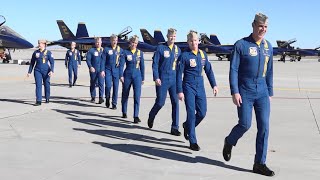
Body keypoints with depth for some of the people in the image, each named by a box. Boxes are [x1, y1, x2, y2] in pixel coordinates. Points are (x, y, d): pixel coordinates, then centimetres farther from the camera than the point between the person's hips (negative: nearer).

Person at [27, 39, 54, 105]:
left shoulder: (48, 52, -3)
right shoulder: (35, 52, 6)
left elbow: (52, 62, -7)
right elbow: (32, 63, 13)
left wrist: (51, 71, -20)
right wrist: (29, 72, 12)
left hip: (46, 71, -2)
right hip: (37, 71, 2)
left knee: (46, 84, 9)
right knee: (38, 85, -8)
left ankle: (47, 98, 29)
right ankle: (38, 101, -10)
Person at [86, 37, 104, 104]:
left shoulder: (103, 50, 9)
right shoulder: (91, 50, 4)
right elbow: (88, 59, -1)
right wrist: (90, 67, -13)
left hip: (101, 70, 0)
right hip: (93, 70, 0)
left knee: (101, 83, -10)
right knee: (93, 84, 8)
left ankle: (101, 97, -10)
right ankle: (93, 97, 18)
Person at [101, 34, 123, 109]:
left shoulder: (120, 50, 6)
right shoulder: (106, 49, 2)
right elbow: (103, 60, 1)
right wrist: (102, 70, -7)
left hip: (116, 70, 1)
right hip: (108, 70, -1)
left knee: (115, 87, 1)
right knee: (108, 86, -11)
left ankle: (114, 104, 10)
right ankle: (107, 99, 17)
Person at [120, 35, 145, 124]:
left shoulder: (140, 53, 4)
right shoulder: (125, 52, -1)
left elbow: (142, 66, 8)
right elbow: (121, 64, -3)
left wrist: (143, 78, 9)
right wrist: (121, 76, -13)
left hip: (137, 75, 0)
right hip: (127, 75, 0)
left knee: (137, 96, -10)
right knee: (125, 95, 11)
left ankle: (136, 116, -9)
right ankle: (124, 112, 31)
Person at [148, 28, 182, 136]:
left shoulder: (178, 49, 9)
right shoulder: (161, 48, -3)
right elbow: (155, 64, -4)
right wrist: (156, 78, -12)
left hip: (174, 79, 4)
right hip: (163, 79, -4)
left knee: (175, 102, -2)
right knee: (160, 102, 0)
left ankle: (175, 128, 4)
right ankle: (151, 117, 31)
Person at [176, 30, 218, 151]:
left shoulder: (203, 54, 7)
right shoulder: (184, 55, -7)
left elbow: (208, 70, 14)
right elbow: (179, 74, -7)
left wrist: (214, 85, 10)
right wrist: (179, 91, -11)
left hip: (200, 87, 5)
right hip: (189, 87, -5)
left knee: (202, 113, 5)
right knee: (191, 113, -5)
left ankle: (187, 126, 34)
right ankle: (192, 142, 3)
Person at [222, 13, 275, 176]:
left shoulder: (268, 47, 11)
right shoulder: (241, 45, -5)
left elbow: (269, 72, 16)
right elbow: (233, 70, -7)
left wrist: (270, 93, 14)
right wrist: (234, 92, -14)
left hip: (262, 93, 5)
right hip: (245, 92, -4)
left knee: (264, 127, -1)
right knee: (245, 124, -7)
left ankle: (260, 163, 7)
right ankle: (229, 142, 26)